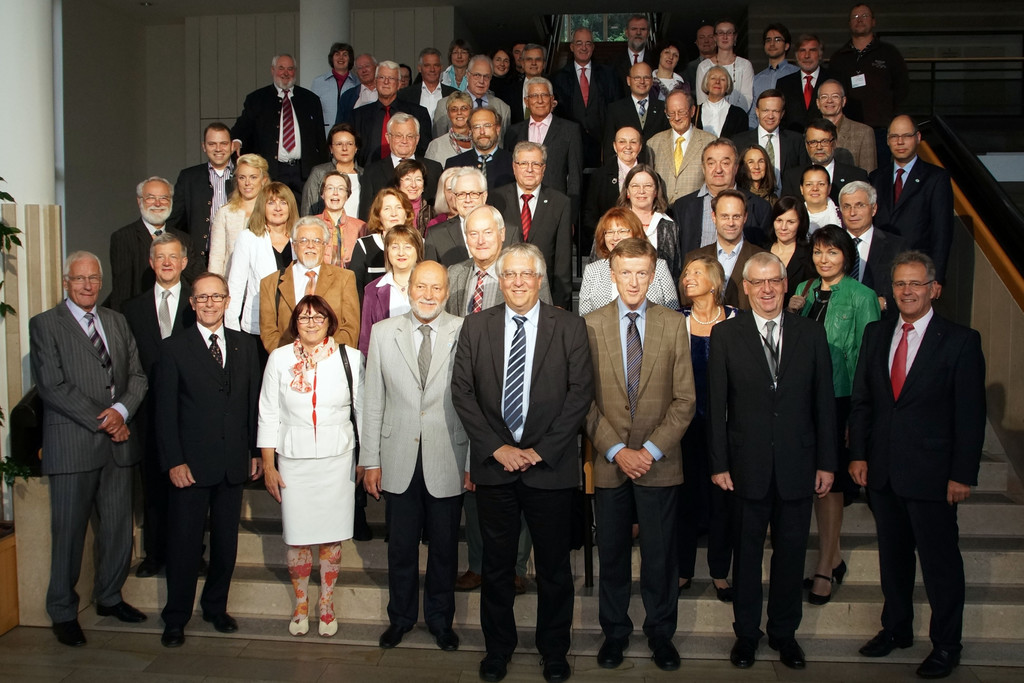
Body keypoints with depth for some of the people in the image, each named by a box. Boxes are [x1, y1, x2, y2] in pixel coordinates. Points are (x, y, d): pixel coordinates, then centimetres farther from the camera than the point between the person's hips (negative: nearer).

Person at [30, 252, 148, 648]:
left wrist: (122, 410, -9)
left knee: (119, 527, 10)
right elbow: (53, 387, -10)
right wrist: (101, 422, -13)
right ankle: (63, 613, 17)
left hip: (118, 442, 5)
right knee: (69, 533, 3)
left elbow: (137, 375, 10)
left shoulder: (117, 322, 16)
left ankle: (109, 597, 28)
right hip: (72, 445, -5)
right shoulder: (45, 325, -1)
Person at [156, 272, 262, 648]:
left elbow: (254, 402, 10)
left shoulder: (245, 345, 9)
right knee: (184, 542, 4)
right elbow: (165, 410, -4)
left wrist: (256, 451, 7)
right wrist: (173, 461, -10)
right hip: (191, 463, -3)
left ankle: (216, 607, 28)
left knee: (226, 540, 12)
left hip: (234, 462, 3)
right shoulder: (174, 347, -1)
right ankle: (176, 619, 18)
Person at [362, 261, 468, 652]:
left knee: (444, 549, 12)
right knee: (401, 546, 13)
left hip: (447, 461, -1)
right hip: (399, 461, 2)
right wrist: (371, 460, 3)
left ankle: (440, 621, 31)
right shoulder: (383, 333, 3)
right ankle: (400, 618, 33)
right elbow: (373, 402, 5)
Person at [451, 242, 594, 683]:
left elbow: (580, 392, -5)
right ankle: (498, 648, 30)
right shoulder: (476, 326, 4)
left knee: (554, 565, 10)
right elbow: (462, 391, 1)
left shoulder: (569, 327, -1)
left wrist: (541, 451, -12)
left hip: (550, 465, -1)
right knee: (496, 564, 13)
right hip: (493, 464, 1)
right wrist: (496, 447, -9)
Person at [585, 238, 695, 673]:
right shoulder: (590, 326, 0)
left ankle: (660, 633, 26)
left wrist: (652, 449, -10)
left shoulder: (674, 325, 2)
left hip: (659, 462, 0)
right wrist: (616, 450, -9)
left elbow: (685, 400, -1)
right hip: (609, 462, 0)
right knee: (612, 554, 11)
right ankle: (615, 631, 27)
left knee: (660, 555, 8)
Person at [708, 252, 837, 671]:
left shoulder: (811, 334, 4)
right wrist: (719, 463, -5)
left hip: (798, 464, 2)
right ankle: (746, 633, 25)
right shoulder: (725, 335, -1)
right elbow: (716, 405, -2)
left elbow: (824, 402, 5)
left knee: (791, 552, 11)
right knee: (747, 551, 10)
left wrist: (826, 463, 2)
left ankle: (784, 632, 28)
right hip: (748, 464, -1)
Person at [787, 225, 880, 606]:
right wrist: (789, 314, -6)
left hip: (840, 399, -5)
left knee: (830, 480, -1)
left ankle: (825, 568, 11)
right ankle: (834, 556, 25)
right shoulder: (803, 291, 10)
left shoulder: (861, 297, -6)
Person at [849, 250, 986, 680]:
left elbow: (970, 414, -8)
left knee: (940, 561, 5)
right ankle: (896, 628, 33)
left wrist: (962, 474, -11)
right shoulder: (876, 334, 7)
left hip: (931, 474, -4)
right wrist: (858, 454, 2)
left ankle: (946, 645, 21)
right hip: (882, 469, 4)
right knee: (892, 554, 16)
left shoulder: (960, 341, -7)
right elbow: (860, 399, 9)